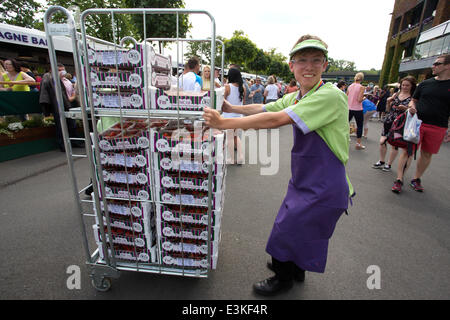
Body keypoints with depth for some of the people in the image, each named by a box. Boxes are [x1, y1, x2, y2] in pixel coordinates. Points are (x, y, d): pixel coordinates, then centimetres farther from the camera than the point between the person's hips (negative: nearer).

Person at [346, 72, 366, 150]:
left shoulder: (350, 86, 3)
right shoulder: (361, 87, -10)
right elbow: (359, 100, -16)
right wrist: (363, 98, 4)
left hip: (349, 108, 4)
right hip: (357, 109, -4)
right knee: (359, 126, 7)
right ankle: (358, 144, 10)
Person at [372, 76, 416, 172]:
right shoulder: (396, 94, 9)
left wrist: (405, 108, -23)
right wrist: (388, 102, -6)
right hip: (388, 121, 4)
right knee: (382, 141, 3)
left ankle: (389, 164, 16)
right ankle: (381, 162, 19)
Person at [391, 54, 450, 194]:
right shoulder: (425, 83, 9)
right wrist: (411, 106, -6)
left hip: (437, 128, 0)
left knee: (427, 154, 9)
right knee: (407, 151, -5)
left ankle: (416, 179, 25)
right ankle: (399, 180, 1)